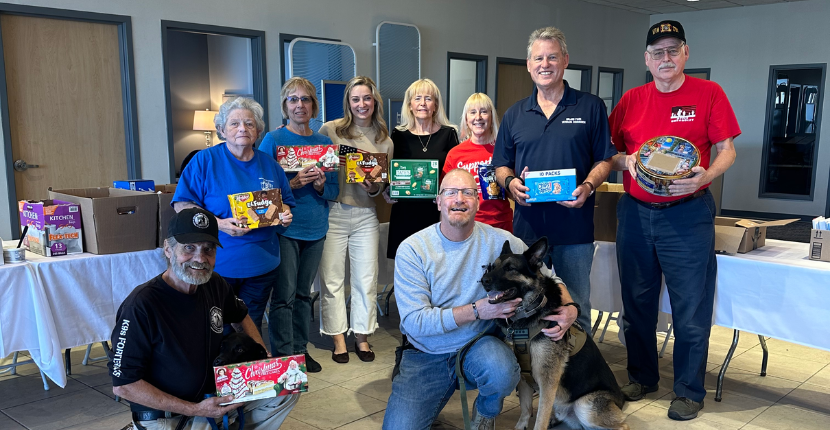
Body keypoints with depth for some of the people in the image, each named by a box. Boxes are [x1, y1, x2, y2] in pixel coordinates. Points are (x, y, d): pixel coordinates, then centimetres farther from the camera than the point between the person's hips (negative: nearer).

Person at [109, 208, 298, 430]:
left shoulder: (214, 284, -4)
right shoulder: (140, 305, -24)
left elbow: (241, 318, 18)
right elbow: (123, 385, -20)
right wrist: (195, 410, -22)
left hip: (214, 394, 6)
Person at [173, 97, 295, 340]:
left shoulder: (270, 165, 9)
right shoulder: (205, 160, -4)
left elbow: (285, 202, 19)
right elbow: (182, 205, -7)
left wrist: (285, 215, -5)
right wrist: (219, 224, -21)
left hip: (261, 266, 4)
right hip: (217, 265, -3)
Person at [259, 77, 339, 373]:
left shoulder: (324, 143, 9)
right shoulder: (273, 140, -3)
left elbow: (334, 190, 10)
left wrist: (320, 185, -12)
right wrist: (293, 184, -21)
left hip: (315, 229, 5)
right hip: (284, 227, -4)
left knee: (303, 293, 14)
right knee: (284, 295, -3)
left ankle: (300, 350, 25)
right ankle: (282, 357, 9)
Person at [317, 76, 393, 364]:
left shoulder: (384, 141, 8)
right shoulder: (329, 130, 0)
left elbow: (385, 186, 12)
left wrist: (374, 188, -9)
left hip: (365, 215, 2)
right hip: (332, 212, -2)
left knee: (366, 278, 7)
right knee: (332, 278, 3)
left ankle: (362, 336, 22)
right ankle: (338, 338, 18)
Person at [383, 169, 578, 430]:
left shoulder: (500, 242, -6)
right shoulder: (412, 249, -11)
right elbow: (414, 322, -16)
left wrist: (569, 308, -17)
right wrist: (477, 310, -25)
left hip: (480, 347, 1)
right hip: (426, 356, -1)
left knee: (500, 370, -32)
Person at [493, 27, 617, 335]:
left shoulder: (591, 108, 4)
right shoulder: (514, 115, 11)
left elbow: (604, 160, 4)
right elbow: (501, 166, 14)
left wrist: (588, 186, -16)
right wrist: (510, 182, -8)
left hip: (575, 228, -2)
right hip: (527, 226, 3)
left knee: (575, 310, 7)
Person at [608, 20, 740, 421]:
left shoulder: (709, 93, -1)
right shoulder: (631, 99, 7)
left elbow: (727, 149, -2)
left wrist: (705, 176, -20)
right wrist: (626, 160, -10)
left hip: (688, 214, -3)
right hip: (635, 211, 4)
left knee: (691, 309, 3)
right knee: (637, 301, 13)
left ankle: (689, 391, 20)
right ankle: (641, 376, 32)